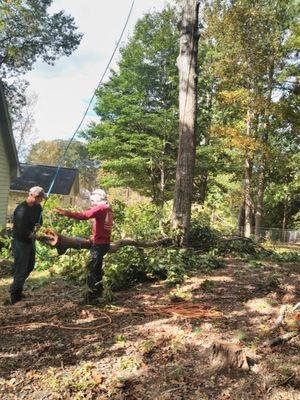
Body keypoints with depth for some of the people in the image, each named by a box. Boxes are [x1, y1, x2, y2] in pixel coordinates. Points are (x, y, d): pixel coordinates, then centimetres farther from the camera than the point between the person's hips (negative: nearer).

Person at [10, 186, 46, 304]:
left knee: (29, 267, 19)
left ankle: (17, 289, 36)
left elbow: (40, 220, 16)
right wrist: (30, 234, -11)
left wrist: (38, 225, -6)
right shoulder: (22, 209, -25)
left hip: (30, 241, 9)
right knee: (21, 270, -2)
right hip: (20, 242, -9)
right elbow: (21, 230, -29)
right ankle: (15, 298, 12)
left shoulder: (37, 207, 1)